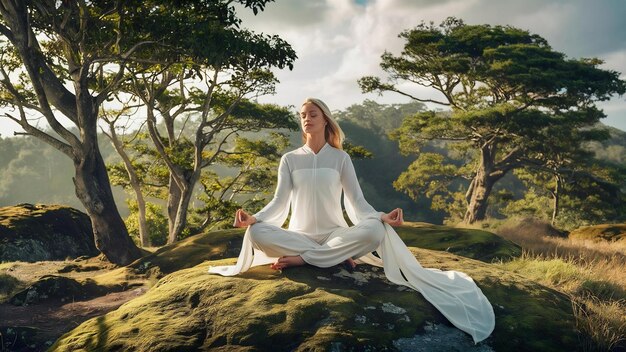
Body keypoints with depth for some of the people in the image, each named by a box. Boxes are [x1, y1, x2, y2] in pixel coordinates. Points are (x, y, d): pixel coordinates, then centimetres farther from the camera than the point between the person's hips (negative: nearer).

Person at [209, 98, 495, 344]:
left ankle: (300, 259, -27)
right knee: (257, 233, -31)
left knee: (374, 231, -33)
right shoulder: (289, 159, 8)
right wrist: (253, 218, -22)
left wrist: (381, 217, -23)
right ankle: (338, 257, -25)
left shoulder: (340, 158, 5)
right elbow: (279, 202, -1)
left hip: (336, 235, 0)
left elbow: (357, 202, -2)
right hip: (300, 235, 1)